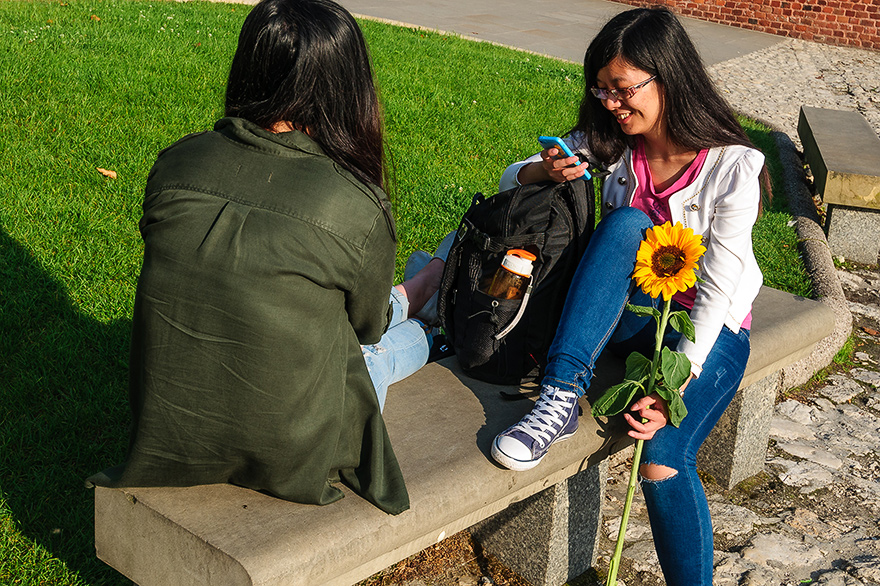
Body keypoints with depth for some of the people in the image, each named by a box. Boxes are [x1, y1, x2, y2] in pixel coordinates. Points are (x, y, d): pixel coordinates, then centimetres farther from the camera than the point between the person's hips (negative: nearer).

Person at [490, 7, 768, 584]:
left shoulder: (733, 167, -17)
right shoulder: (612, 143, -3)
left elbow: (716, 289, -20)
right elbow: (510, 180, 1)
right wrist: (544, 170, -24)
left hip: (709, 328, -3)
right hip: (635, 312, 4)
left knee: (661, 458, -29)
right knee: (626, 223, -29)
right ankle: (561, 395, -36)